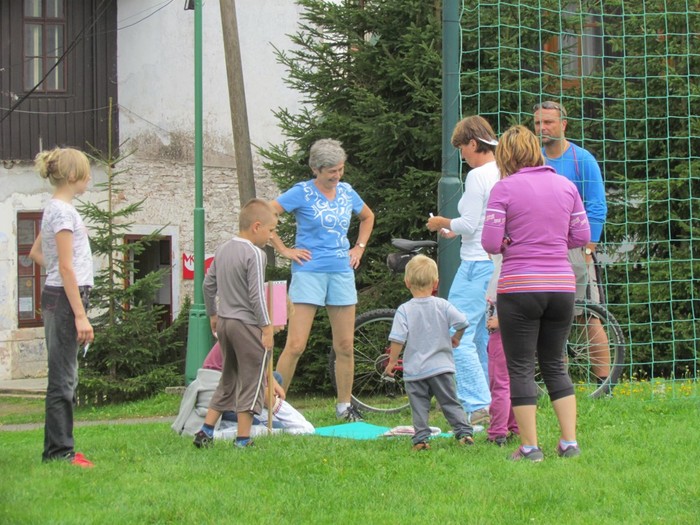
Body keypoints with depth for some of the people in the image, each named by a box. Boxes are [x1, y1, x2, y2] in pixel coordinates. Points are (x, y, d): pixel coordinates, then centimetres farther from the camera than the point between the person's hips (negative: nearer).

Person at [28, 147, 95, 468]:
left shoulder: (55, 209, 14)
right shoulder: (63, 212, -14)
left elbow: (35, 253, 27)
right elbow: (66, 267, -18)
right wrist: (80, 315, -19)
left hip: (58, 297, 10)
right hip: (65, 298, -10)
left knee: (65, 378, 12)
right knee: (62, 379, -7)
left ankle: (60, 449, 16)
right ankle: (58, 451, -4)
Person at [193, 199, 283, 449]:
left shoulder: (222, 250, 10)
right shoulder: (255, 254, -15)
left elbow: (208, 284, 15)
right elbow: (256, 295, -19)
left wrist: (213, 314, 26)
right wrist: (267, 328, -14)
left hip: (224, 322, 8)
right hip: (247, 325, -8)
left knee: (228, 379, 18)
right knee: (251, 380, -1)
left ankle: (206, 431, 15)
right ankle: (243, 439, -1)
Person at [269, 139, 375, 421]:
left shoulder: (347, 192, 11)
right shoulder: (301, 193, -4)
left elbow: (368, 217, 30)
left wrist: (359, 247, 17)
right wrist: (285, 250, -7)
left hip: (342, 273, 5)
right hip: (309, 273, -5)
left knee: (345, 347, 5)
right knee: (296, 345, -10)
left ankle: (344, 406, 16)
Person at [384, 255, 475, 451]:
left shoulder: (404, 310, -7)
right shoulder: (442, 306, -1)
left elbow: (398, 339, -13)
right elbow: (462, 322, -5)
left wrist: (392, 361, -2)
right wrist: (456, 338, 16)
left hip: (414, 369, -2)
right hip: (441, 366, 2)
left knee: (419, 406, 3)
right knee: (450, 403, 8)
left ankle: (421, 438, -5)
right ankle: (464, 432, 1)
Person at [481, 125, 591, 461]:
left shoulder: (505, 188, -7)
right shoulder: (566, 186, 6)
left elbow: (490, 243, -12)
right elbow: (582, 236, 8)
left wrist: (510, 243, 9)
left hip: (519, 287, -4)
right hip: (562, 285, 4)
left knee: (521, 367, 5)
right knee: (555, 364, 17)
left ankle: (530, 447, 3)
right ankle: (569, 442, 12)